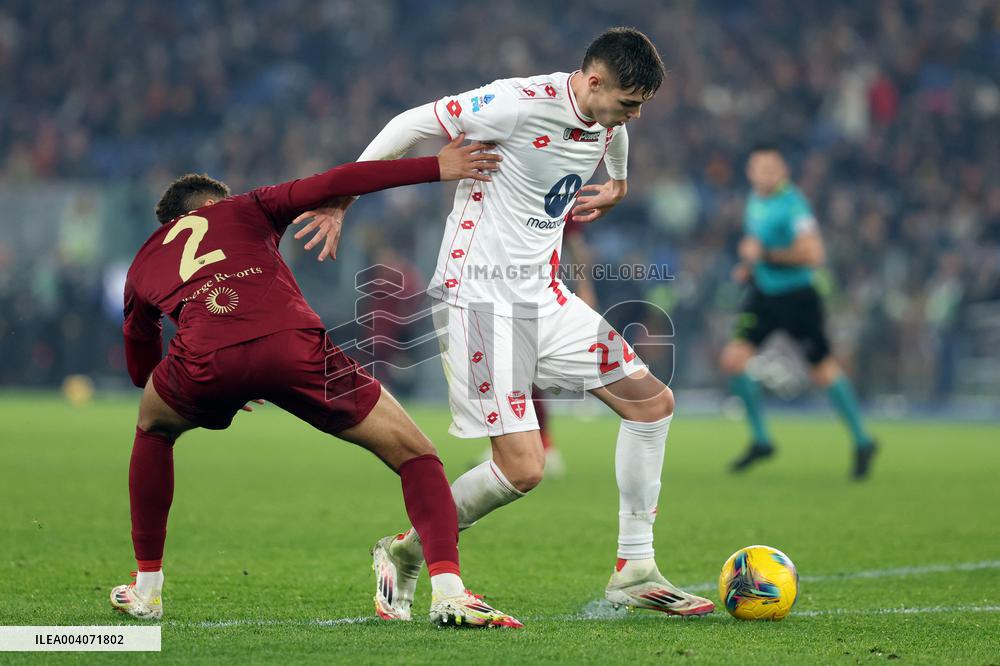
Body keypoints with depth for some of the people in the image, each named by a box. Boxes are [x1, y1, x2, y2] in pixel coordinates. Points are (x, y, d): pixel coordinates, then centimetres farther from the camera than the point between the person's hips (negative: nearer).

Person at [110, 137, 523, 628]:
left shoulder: (143, 263, 36)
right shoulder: (244, 209, 31)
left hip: (205, 357, 2)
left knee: (153, 428, 37)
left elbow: (141, 370, 46)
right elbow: (334, 184, 17)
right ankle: (448, 591, -11)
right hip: (292, 344, -2)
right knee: (414, 453, 11)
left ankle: (146, 590, 35)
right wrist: (437, 168, 21)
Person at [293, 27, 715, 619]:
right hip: (481, 297, -9)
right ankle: (406, 553, 8)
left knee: (653, 402, 3)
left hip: (546, 297, 9)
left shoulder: (611, 122, 5)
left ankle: (634, 572, 12)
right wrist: (341, 199, -7)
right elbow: (410, 126, -11)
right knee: (523, 468, -15)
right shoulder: (521, 103, -20)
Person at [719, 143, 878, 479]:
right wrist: (749, 265, 9)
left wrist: (765, 254, -26)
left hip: (797, 296, -7)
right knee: (733, 359, -7)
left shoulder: (793, 204, -21)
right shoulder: (755, 200, 5)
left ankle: (862, 442, 22)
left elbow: (813, 254, -29)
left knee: (824, 372, 3)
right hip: (763, 294, 7)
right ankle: (761, 440, 7)